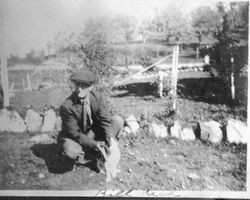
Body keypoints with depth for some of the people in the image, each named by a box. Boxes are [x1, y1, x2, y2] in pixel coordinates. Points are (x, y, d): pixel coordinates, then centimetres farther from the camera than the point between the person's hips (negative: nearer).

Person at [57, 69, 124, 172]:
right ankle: (94, 155, -5)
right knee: (70, 150, -38)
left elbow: (106, 120, -14)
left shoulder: (97, 97, -14)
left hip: (93, 132, 4)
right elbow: (75, 134, -23)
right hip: (74, 137, -4)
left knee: (118, 120, -12)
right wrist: (95, 145, -30)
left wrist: (109, 143, -28)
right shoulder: (66, 106, -27)